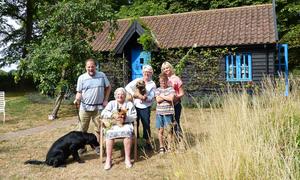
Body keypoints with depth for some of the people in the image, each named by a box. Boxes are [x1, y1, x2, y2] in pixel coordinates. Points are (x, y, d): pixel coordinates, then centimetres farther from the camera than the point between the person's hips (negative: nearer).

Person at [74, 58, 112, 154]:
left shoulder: (102, 75, -1)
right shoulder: (81, 77, -1)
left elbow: (108, 87, 7)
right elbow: (79, 92, 1)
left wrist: (105, 100, 0)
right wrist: (77, 100, -19)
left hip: (99, 107, 0)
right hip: (85, 107, 0)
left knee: (99, 128, 10)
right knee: (82, 129, 6)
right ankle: (82, 146, 21)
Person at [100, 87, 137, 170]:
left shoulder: (130, 104, 18)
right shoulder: (111, 103, 20)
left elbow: (134, 116, 7)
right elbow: (103, 113, 5)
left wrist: (125, 118, -12)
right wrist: (113, 115, -12)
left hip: (126, 124, 0)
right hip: (113, 124, 1)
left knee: (127, 132, -35)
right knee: (109, 133, -33)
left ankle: (127, 158, -27)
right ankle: (108, 159, -27)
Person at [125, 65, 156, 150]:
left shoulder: (153, 84, 3)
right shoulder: (137, 80, 5)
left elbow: (151, 98, -5)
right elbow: (127, 87, -2)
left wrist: (145, 98, -25)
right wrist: (133, 94, -15)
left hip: (145, 107, -1)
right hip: (135, 106, 1)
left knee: (146, 125, 2)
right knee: (134, 124, 8)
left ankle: (148, 142, 17)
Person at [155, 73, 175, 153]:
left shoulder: (171, 89, 3)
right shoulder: (158, 90, 8)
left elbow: (171, 98, -13)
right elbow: (158, 100, -6)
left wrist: (162, 96, -5)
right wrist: (167, 97, -7)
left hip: (168, 113, -2)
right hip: (159, 113, 2)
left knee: (169, 130, 2)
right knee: (160, 130, 7)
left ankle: (169, 147, 14)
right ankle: (161, 147, 21)